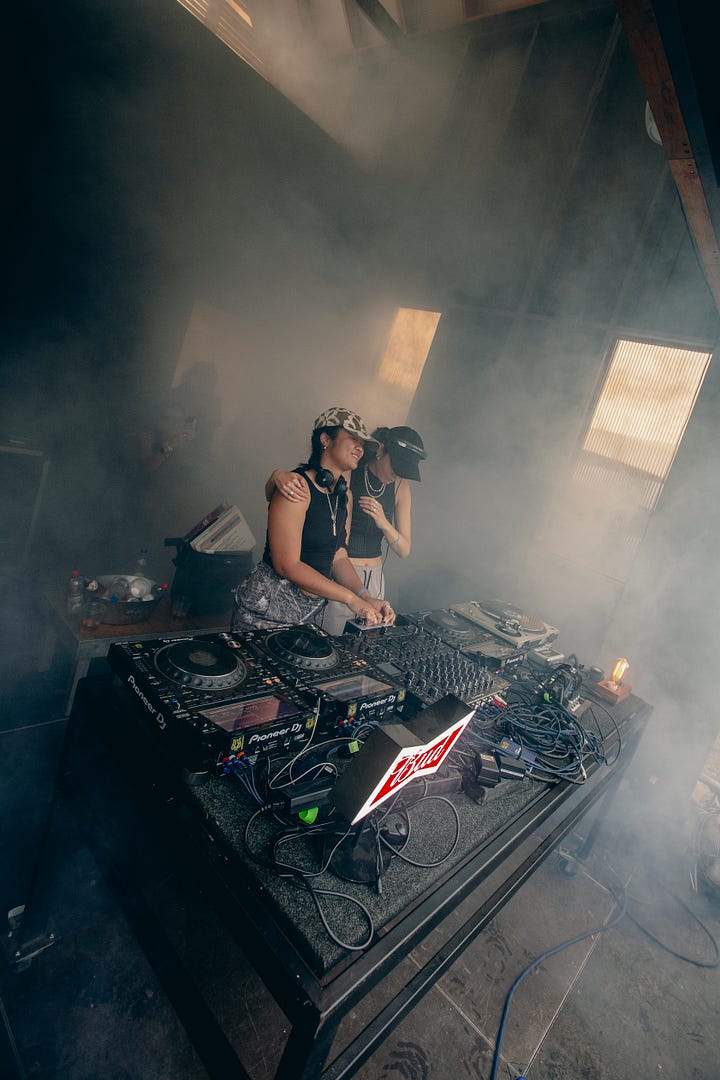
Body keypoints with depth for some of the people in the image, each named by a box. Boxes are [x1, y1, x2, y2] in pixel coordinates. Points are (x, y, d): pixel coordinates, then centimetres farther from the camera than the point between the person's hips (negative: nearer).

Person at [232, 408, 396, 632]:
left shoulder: (345, 496, 8)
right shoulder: (299, 486, -17)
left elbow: (338, 558, 6)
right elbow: (287, 565, -22)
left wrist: (367, 599, -11)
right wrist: (351, 598, -19)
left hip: (312, 611, 7)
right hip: (267, 608, -7)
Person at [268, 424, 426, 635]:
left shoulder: (400, 487, 4)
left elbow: (404, 551, 4)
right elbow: (270, 495, -8)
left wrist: (384, 523, -15)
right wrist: (278, 475, -32)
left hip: (374, 578, 5)